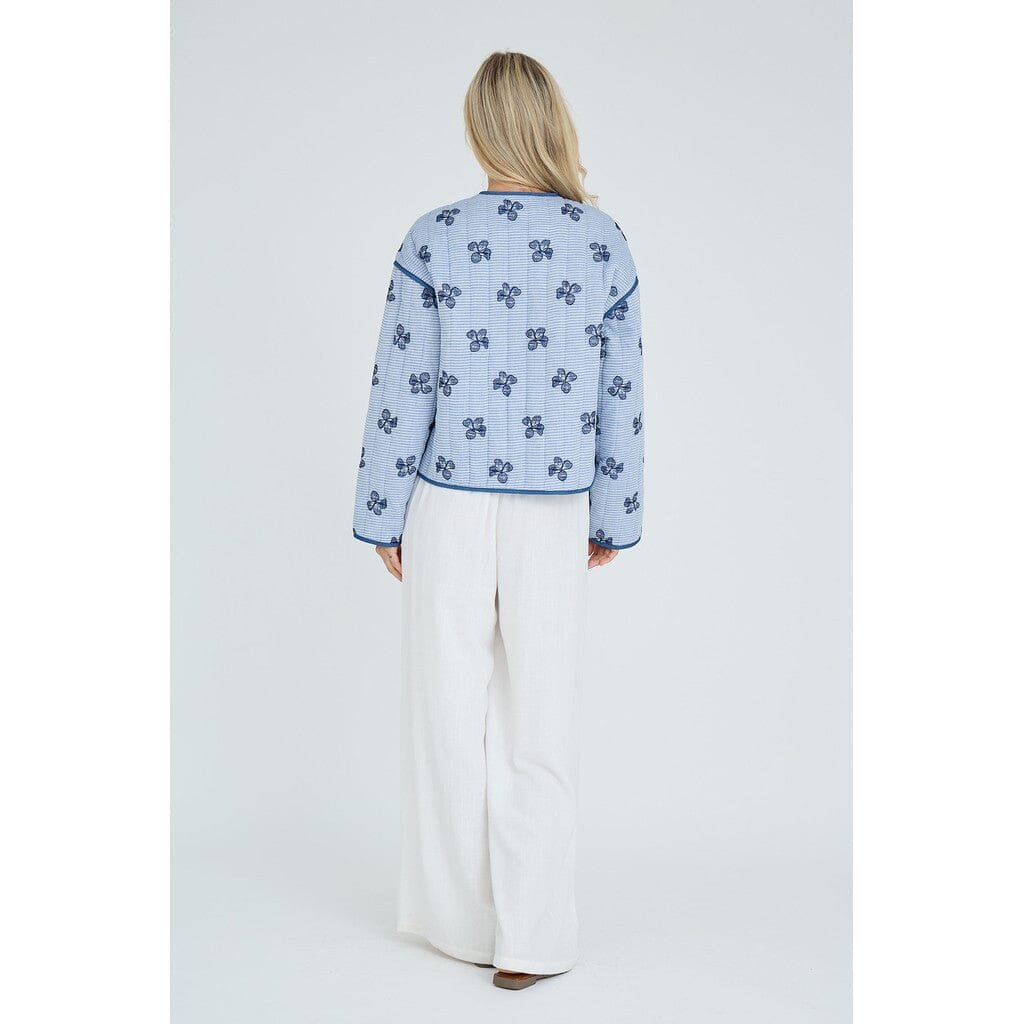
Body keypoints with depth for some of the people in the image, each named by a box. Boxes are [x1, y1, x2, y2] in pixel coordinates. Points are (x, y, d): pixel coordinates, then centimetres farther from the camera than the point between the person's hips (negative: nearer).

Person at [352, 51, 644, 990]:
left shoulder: (434, 240, -7)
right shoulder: (604, 244, -2)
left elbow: (402, 393, -7)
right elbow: (621, 397, 1)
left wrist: (383, 518, 3)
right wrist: (614, 518, 10)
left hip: (449, 506, -1)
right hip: (553, 516, 1)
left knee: (452, 711, 10)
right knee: (542, 724, 6)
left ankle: (462, 918, 23)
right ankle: (530, 939, 12)